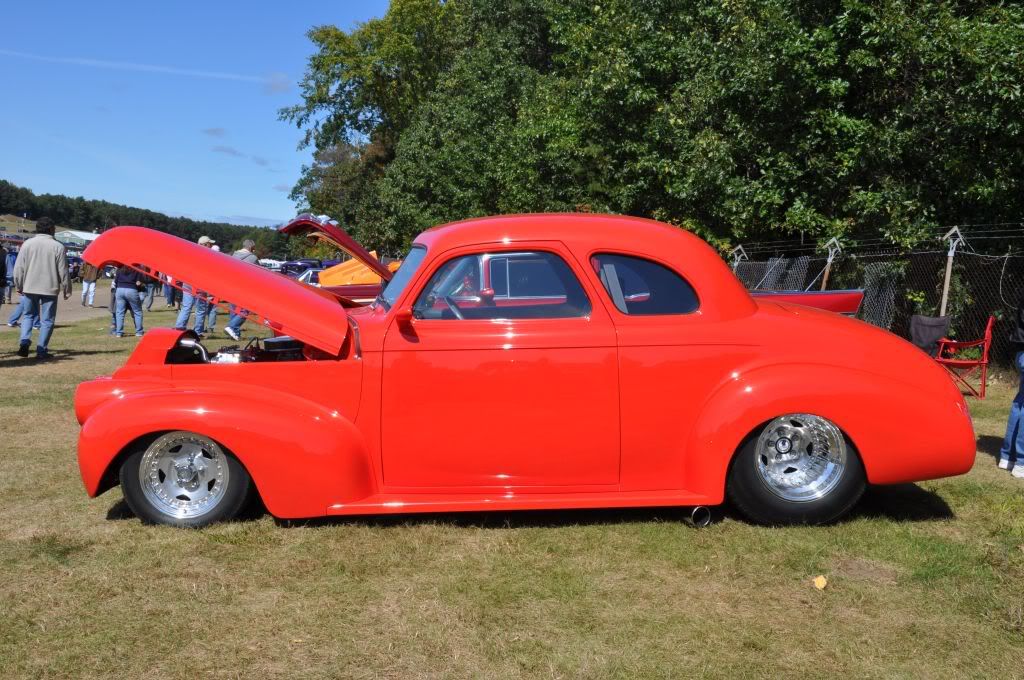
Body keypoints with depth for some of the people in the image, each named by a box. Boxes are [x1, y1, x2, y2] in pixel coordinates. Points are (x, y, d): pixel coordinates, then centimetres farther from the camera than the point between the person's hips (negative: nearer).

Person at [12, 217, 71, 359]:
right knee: (47, 320, 5)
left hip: (30, 288, 3)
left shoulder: (27, 244, 0)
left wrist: (19, 286, 14)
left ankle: (24, 342, 2)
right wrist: (67, 290, 4)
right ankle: (41, 350, 4)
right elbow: (63, 271, -5)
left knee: (29, 315, 20)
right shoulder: (58, 246, -7)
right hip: (50, 288, -3)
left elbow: (19, 268, 3)